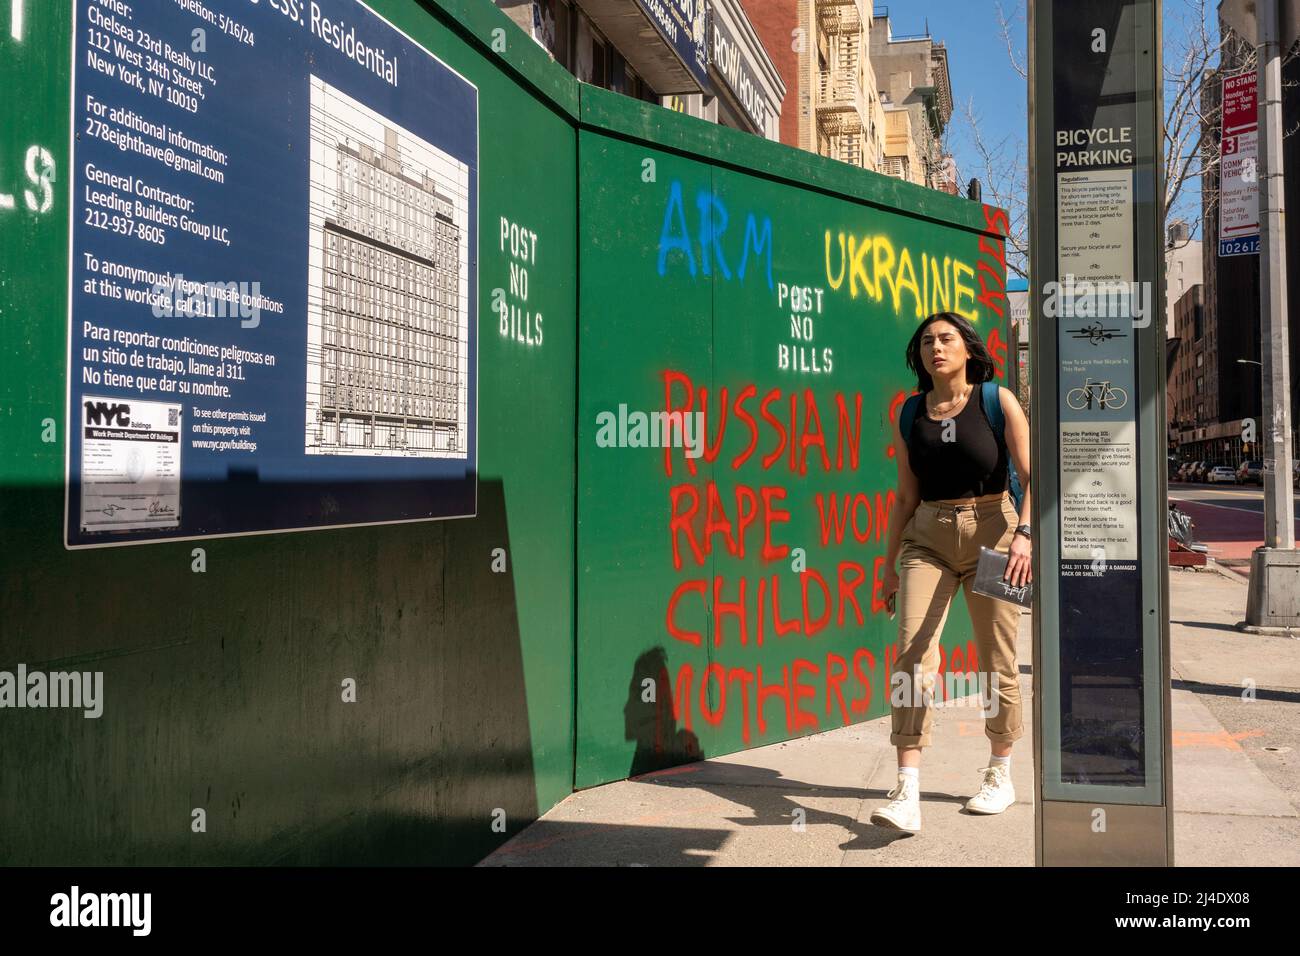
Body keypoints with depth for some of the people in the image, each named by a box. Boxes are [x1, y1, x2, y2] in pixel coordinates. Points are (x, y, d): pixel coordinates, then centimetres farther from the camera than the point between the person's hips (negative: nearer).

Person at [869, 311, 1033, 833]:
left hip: (991, 532, -2)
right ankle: (906, 795, -14)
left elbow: (1032, 477, -8)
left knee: (998, 662, 7)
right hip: (928, 539, 2)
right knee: (912, 655, -13)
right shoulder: (908, 417, 6)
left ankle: (1000, 776, 29)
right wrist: (889, 564, 11)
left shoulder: (998, 402, -3)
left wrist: (1024, 535, -24)